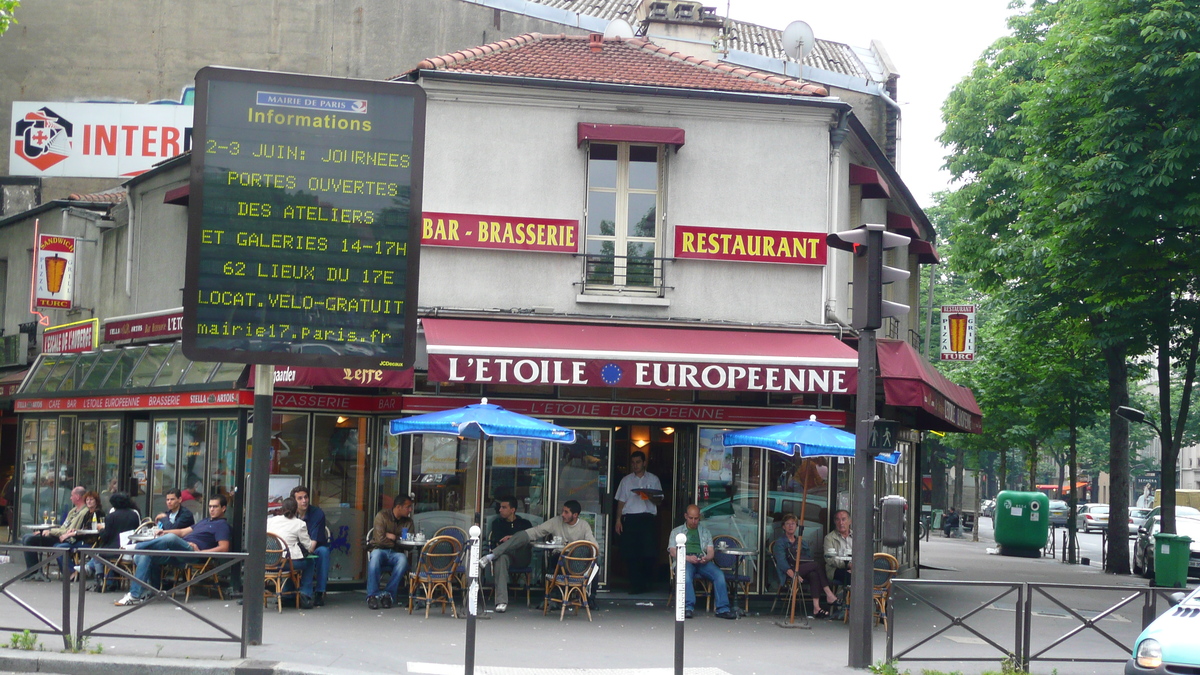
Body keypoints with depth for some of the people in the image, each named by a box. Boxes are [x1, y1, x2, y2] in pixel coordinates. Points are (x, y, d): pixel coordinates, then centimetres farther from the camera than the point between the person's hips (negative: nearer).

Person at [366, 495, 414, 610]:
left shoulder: (408, 521, 8)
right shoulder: (382, 515, -4)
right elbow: (380, 539, -14)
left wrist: (392, 537, -8)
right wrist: (397, 540, -4)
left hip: (395, 553, 3)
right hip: (380, 550, -3)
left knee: (403, 559, -33)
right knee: (376, 555, -38)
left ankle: (389, 594, -29)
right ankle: (372, 595, -35)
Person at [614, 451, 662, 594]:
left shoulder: (653, 479, 14)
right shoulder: (626, 480, 17)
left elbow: (659, 501, 11)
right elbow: (621, 501, 15)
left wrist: (650, 497, -10)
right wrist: (618, 519, 5)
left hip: (647, 517, -1)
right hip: (629, 518, 1)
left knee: (648, 552, -11)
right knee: (630, 553, -5)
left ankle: (647, 581, 9)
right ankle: (636, 585, 1)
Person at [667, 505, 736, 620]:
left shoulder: (705, 532, 29)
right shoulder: (676, 531, 23)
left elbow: (711, 552, 16)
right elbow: (673, 552, 8)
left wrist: (706, 558, -11)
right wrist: (688, 558, -12)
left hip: (703, 562, 2)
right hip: (685, 561, -2)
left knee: (719, 574, -29)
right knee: (686, 575, -40)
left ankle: (723, 609, -34)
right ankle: (688, 608, -45)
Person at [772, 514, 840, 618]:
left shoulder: (803, 543, 30)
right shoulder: (780, 543, 12)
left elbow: (810, 558, 21)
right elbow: (781, 562, -4)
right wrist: (793, 575, -21)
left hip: (806, 571, 5)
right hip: (789, 573, -5)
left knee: (814, 575, -34)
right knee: (818, 565, -27)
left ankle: (816, 608, -44)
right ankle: (829, 595, -31)